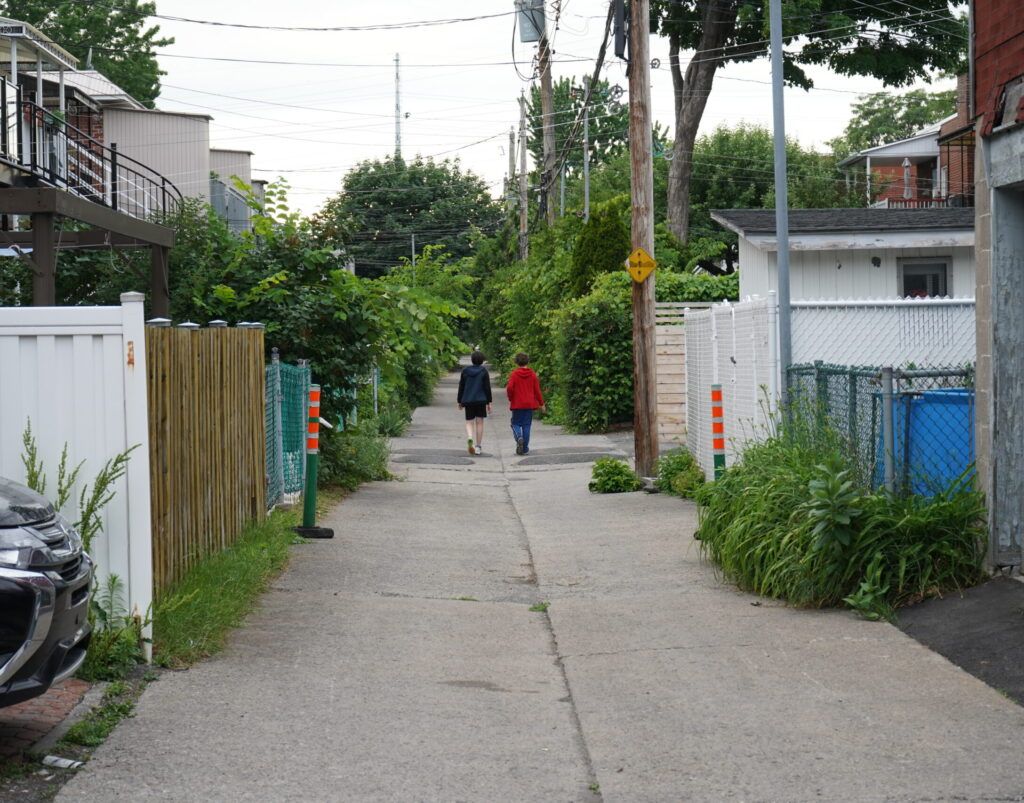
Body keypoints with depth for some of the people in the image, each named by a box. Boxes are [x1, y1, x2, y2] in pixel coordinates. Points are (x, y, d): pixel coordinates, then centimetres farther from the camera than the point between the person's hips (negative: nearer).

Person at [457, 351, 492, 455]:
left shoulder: (465, 371, 2)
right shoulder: (484, 371, -4)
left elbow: (461, 387, 6)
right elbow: (487, 387, -5)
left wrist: (460, 401, 14)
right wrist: (489, 402, 1)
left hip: (468, 401, 1)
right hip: (481, 400, -1)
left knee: (469, 422, 7)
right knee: (479, 422, 7)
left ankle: (470, 438, -24)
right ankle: (478, 447, 8)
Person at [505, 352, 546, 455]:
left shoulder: (514, 374, -7)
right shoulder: (532, 374, 0)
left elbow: (510, 388, -16)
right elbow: (537, 390, 1)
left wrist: (510, 398, 3)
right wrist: (541, 403, 10)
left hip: (517, 404, -2)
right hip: (530, 404, 2)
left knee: (516, 424, 10)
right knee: (526, 425, 7)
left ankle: (519, 437, -20)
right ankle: (525, 448, 6)